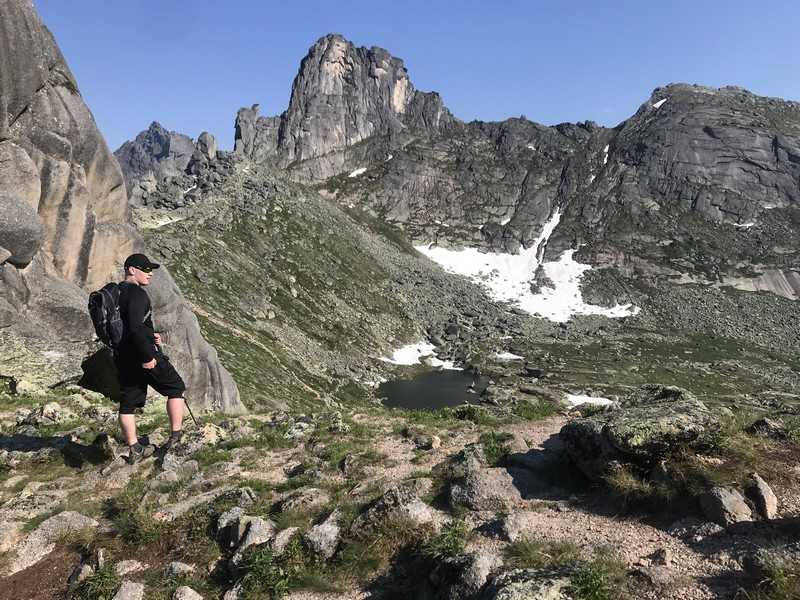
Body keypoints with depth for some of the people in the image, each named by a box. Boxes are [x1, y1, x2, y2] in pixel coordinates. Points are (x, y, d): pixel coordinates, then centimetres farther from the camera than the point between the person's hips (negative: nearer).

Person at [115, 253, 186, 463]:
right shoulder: (136, 293, -17)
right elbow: (135, 327, -28)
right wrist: (147, 357, -24)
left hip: (122, 357, 9)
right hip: (142, 355, -8)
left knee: (127, 403, 11)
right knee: (175, 388, 9)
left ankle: (134, 450, 18)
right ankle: (175, 437, 11)